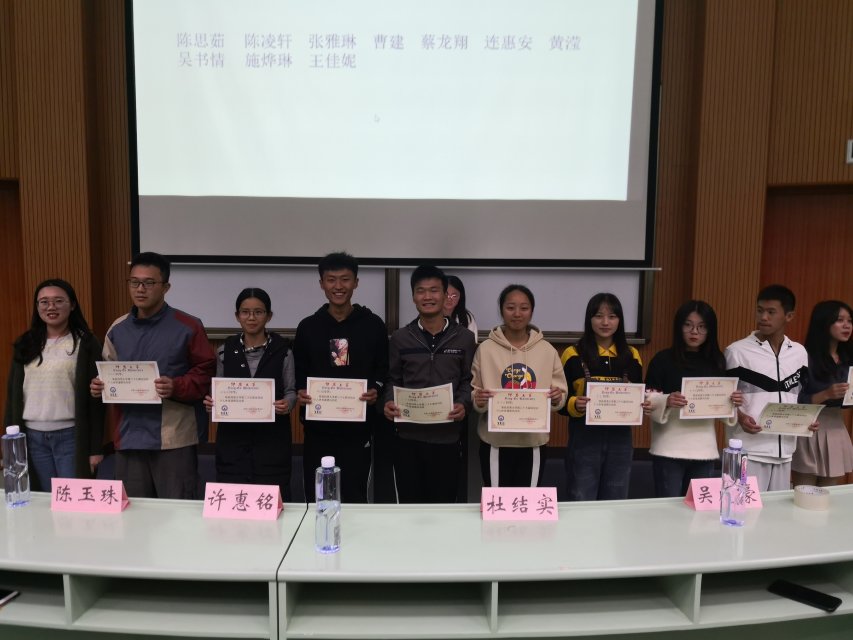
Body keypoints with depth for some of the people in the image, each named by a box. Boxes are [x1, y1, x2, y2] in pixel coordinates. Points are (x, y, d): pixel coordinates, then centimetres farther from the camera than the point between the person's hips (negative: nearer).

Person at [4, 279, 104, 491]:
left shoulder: (86, 343, -4)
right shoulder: (25, 345, 9)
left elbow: (95, 398, -6)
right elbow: (12, 394, 12)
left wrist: (96, 448, -8)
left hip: (71, 436, -4)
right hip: (32, 437, 4)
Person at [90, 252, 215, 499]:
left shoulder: (188, 327, -4)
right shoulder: (117, 329, 11)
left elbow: (206, 372, -4)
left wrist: (176, 388, -20)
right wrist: (99, 386, -1)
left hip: (174, 439, -5)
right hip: (128, 438, 5)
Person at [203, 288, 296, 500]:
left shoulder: (282, 350, -2)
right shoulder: (226, 350, 5)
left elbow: (291, 390, 2)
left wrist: (287, 403, -18)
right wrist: (211, 402, -9)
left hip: (271, 437, -2)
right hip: (233, 437, 2)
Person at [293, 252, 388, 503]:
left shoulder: (373, 325, 1)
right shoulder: (307, 327, 5)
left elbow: (384, 370, 4)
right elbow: (299, 374, 9)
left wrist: (376, 390, -15)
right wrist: (300, 392, -10)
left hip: (358, 426, -1)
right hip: (318, 426, 2)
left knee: (355, 498, 7)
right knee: (316, 499, 10)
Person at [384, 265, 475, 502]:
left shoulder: (464, 338, 4)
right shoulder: (400, 337, 5)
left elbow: (468, 381, 6)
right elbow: (393, 380, 8)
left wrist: (464, 404, -13)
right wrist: (389, 403, -11)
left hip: (448, 437, 0)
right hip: (408, 436, 1)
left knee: (445, 504, 9)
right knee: (410, 504, 10)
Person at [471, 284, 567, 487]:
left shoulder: (547, 350, 1)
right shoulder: (485, 349, -3)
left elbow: (561, 394, 5)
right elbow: (472, 394, 1)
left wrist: (557, 398, -16)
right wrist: (478, 400, -20)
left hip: (534, 442, 2)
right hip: (495, 443, -1)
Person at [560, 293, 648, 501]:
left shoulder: (631, 355, 6)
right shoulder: (573, 354, -4)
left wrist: (644, 405, -9)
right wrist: (575, 405, -23)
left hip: (620, 439, 3)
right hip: (584, 438, -3)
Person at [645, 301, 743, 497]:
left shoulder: (716, 362, 8)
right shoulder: (663, 359, -5)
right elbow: (647, 400, -8)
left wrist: (733, 402, -7)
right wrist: (666, 401, -27)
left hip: (705, 450, 4)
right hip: (670, 449, -4)